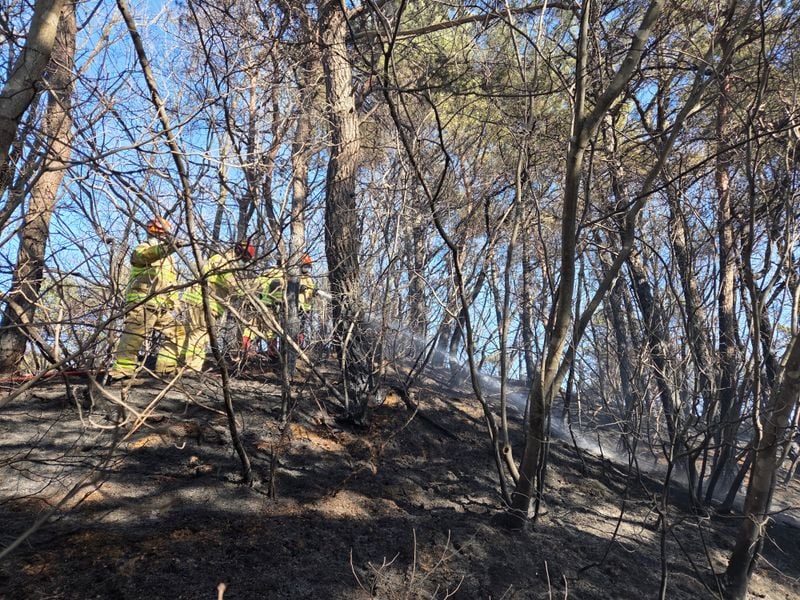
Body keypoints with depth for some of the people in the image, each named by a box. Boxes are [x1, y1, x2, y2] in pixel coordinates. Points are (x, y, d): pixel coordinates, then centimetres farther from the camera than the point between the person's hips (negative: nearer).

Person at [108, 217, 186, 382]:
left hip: (162, 307, 8)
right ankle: (120, 372, -13)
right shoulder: (144, 248, 1)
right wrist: (167, 247, -45)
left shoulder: (168, 257, 27)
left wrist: (173, 302, 22)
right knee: (134, 337, -13)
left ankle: (165, 368, 7)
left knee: (177, 333, 5)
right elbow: (144, 255, -27)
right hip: (142, 304, -8)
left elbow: (171, 282, 34)